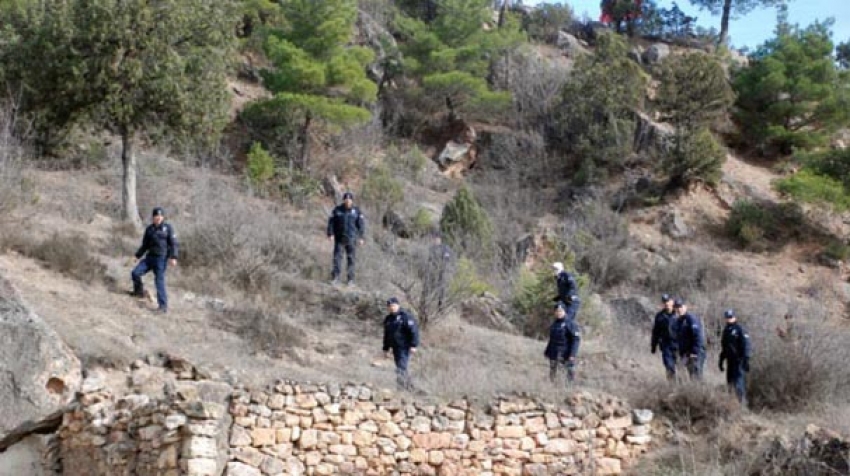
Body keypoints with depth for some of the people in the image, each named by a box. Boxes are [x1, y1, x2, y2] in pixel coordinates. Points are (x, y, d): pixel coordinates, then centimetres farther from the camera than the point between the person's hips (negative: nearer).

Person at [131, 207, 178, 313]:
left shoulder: (168, 228, -1)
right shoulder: (149, 229, 13)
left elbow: (173, 243, -5)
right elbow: (145, 244, 22)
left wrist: (173, 257, -16)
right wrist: (138, 256, 18)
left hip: (161, 258, -5)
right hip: (150, 257, 5)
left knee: (159, 281, -10)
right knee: (135, 273, -5)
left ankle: (163, 305, -6)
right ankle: (139, 291, 21)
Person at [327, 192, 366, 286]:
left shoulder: (356, 211, 1)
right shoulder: (337, 210, 1)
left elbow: (361, 224, 1)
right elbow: (331, 222, 1)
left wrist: (361, 237, -4)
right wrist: (330, 234, -10)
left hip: (351, 239, 0)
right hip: (339, 238, 0)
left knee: (351, 259, 2)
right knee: (337, 257, -6)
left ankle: (351, 280, 7)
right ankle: (335, 278, -4)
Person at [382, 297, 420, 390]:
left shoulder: (405, 316, -8)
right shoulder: (388, 319, 15)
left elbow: (414, 331, -14)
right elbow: (386, 335, 24)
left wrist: (413, 345, -20)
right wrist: (386, 349, 22)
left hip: (405, 347, -8)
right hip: (395, 348, 8)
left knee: (401, 368, -16)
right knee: (402, 369, 11)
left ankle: (402, 388, -17)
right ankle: (410, 387, 22)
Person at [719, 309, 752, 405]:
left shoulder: (740, 330, -8)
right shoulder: (726, 330, 15)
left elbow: (747, 347, -13)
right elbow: (724, 348, 24)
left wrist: (746, 360, -19)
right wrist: (721, 361, 23)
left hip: (739, 361, -8)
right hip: (730, 361, 8)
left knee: (739, 382, -13)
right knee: (730, 382, 9)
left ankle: (742, 402, -11)